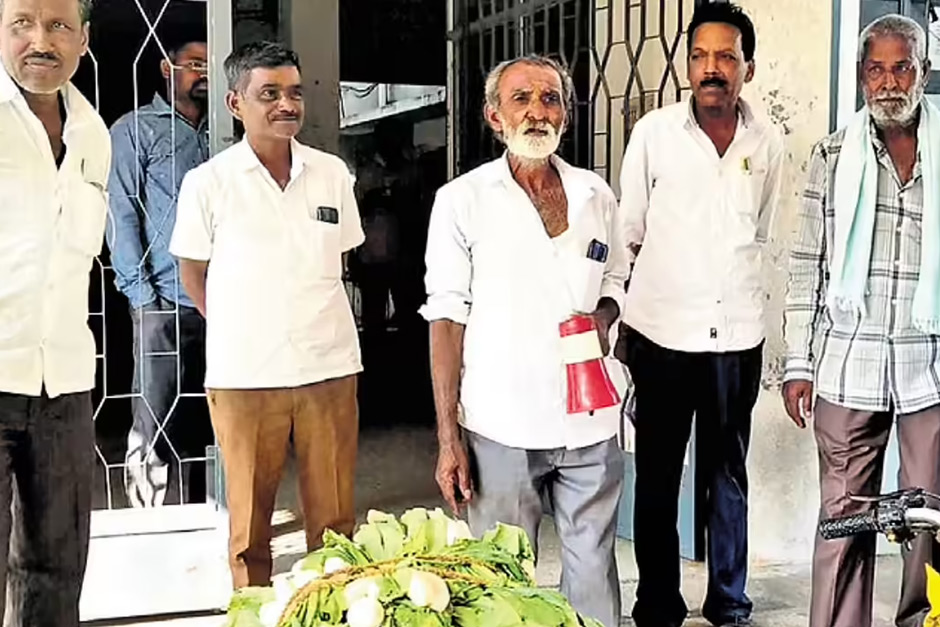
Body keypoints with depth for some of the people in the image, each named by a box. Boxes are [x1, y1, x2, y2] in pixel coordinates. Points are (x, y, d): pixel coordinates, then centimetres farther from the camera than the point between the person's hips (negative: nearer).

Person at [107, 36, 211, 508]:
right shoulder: (135, 130, 5)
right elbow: (121, 215, -2)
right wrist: (141, 294, -9)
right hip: (165, 302, -4)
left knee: (208, 421, 8)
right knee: (154, 422, -2)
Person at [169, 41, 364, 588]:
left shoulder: (332, 173, 5)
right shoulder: (208, 183, -3)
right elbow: (194, 275, 7)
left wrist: (310, 322, 11)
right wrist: (239, 333, 7)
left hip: (330, 368, 2)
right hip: (244, 374, -2)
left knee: (334, 517, 8)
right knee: (249, 517, 9)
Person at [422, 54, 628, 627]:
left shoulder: (597, 195, 7)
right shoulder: (462, 200, -2)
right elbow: (447, 320, -2)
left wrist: (603, 315, -3)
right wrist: (448, 438, -7)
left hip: (590, 424, 3)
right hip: (501, 429, -3)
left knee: (594, 573, 10)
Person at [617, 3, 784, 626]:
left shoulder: (768, 142, 3)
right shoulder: (654, 132, -4)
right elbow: (628, 233, 4)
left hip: (738, 335, 2)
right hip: (662, 333, -2)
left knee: (729, 475, 12)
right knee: (657, 478, 6)